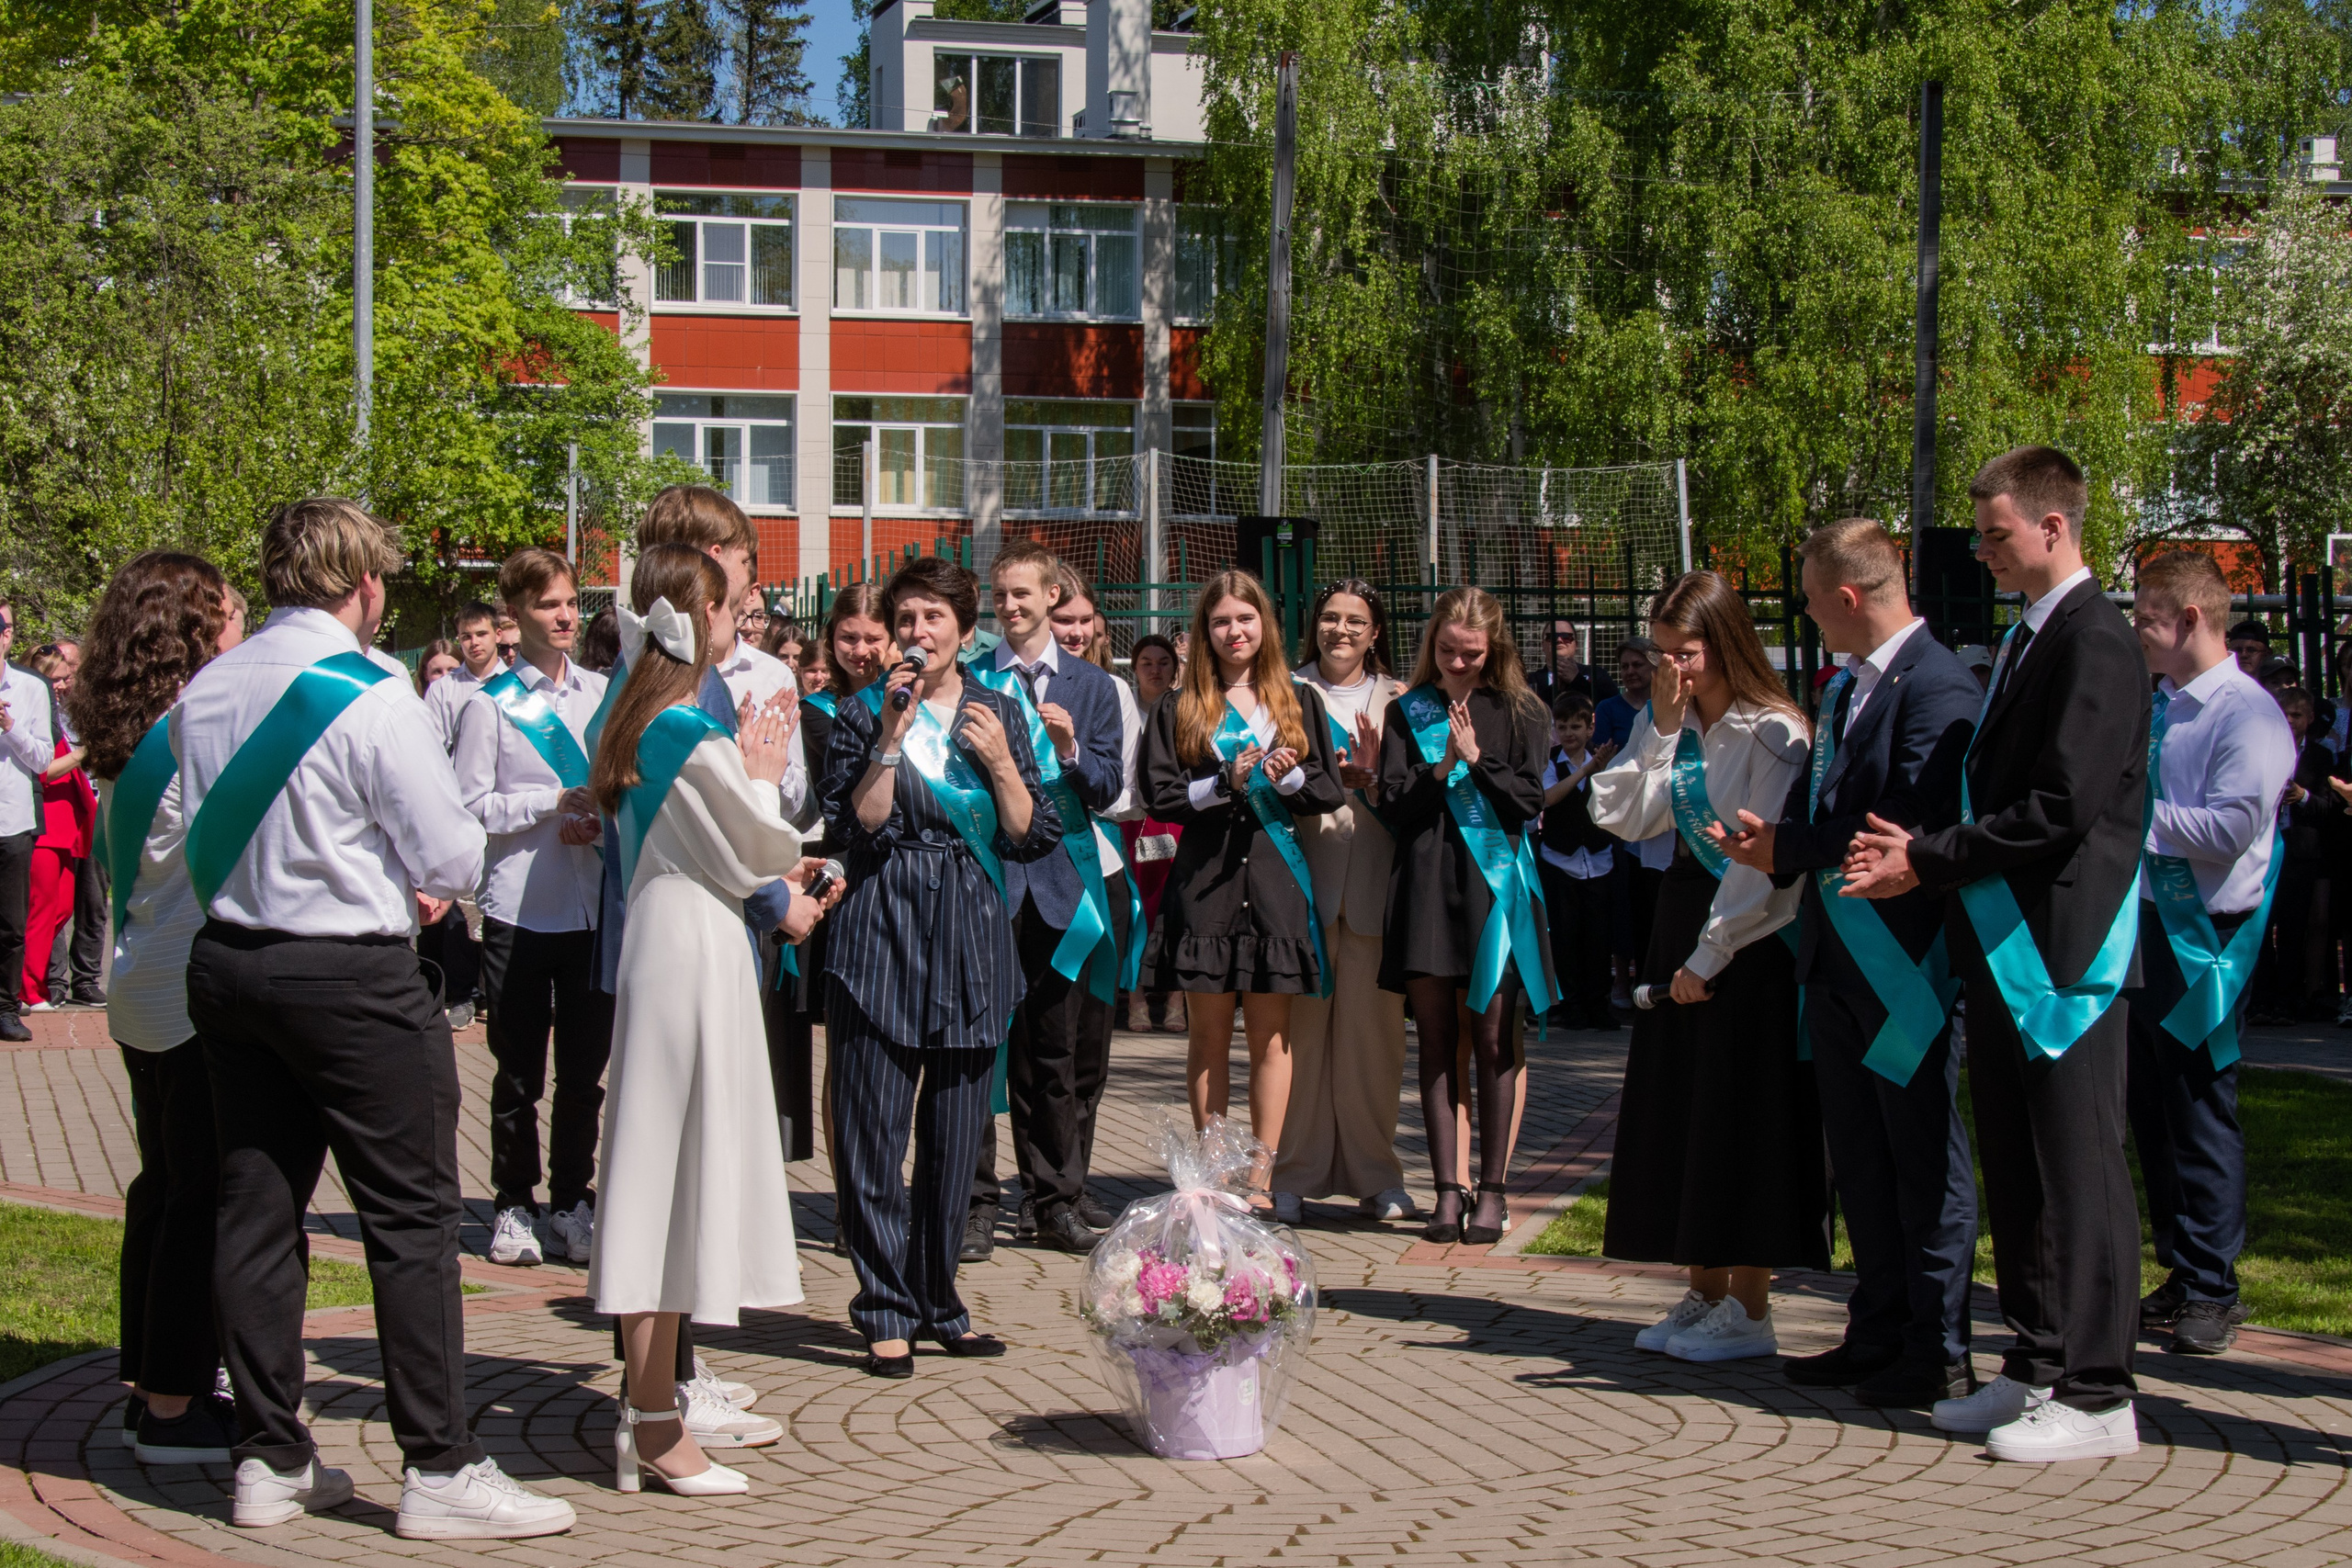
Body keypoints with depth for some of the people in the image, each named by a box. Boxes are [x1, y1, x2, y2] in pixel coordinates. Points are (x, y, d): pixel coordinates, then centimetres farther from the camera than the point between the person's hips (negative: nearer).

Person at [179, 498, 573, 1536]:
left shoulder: (205, 691, 6)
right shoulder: (372, 695, -15)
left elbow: (205, 833, 14)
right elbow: (452, 856, -13)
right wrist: (428, 879, 11)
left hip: (226, 963, 7)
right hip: (352, 975, -7)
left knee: (256, 1209, 11)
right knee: (412, 1218, 0)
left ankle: (269, 1459, 18)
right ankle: (439, 1470, 2)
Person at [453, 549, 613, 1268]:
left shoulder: (603, 694, 7)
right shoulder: (490, 705, -2)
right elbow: (471, 807, -7)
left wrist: (603, 819, -7)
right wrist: (556, 803, -14)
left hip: (594, 905, 3)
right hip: (519, 909, -3)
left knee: (585, 1070, 9)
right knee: (518, 1072, 6)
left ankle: (571, 1203, 21)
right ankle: (512, 1207, 17)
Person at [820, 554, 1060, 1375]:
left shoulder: (1000, 715, 10)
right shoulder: (863, 717, 4)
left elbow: (1036, 838, 6)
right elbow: (852, 829, -8)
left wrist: (998, 760, -7)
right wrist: (889, 740, -13)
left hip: (973, 939, 2)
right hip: (882, 938, -2)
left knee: (957, 1137, 7)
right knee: (873, 1132, -5)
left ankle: (938, 1305, 19)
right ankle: (887, 1314, 3)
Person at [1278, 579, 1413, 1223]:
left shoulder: (1398, 700, 16)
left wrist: (1374, 778, -9)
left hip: (1373, 879, 2)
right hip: (1305, 875, -1)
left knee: (1372, 1026, 0)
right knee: (1300, 1024, -4)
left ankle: (1373, 1174, 10)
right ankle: (1294, 1175, 3)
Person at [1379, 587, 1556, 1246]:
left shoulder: (1518, 712, 8)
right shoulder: (1408, 711, 10)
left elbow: (1530, 802, 2)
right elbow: (1392, 806, 2)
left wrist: (1477, 759, -9)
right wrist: (1443, 766, -12)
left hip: (1494, 878, -1)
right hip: (1427, 881, 1)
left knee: (1493, 1035, -4)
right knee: (1437, 1037, 1)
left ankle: (1493, 1189, 3)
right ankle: (1448, 1190, 5)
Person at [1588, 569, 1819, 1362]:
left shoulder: (1770, 732, -13)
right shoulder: (1666, 725, 9)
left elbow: (1762, 859, -16)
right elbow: (1624, 817, 2)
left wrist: (1708, 957, -15)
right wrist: (1662, 726, -5)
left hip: (1750, 940, -8)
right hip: (1681, 921, 8)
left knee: (1743, 1113, -3)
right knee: (1678, 1113, 9)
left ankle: (1748, 1309, 4)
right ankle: (1704, 1295, 18)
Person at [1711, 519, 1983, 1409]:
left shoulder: (1939, 689, -16)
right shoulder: (1843, 687, 13)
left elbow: (1911, 832, -24)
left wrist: (1788, 848, -15)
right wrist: (1775, 844, -6)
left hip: (1905, 967, -9)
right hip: (1837, 960, 9)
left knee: (1924, 1164, 1)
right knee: (1859, 1163, 15)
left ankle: (1939, 1355, 9)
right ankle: (1878, 1334, 25)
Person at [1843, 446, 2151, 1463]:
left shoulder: (2094, 643, -14)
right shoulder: (2025, 641, 16)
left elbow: (2064, 808, -22)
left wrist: (1928, 862, -16)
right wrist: (1920, 849, 2)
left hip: (2063, 949, -10)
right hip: (2005, 945, 10)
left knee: (2077, 1170, -3)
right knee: (2015, 1169, 14)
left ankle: (2096, 1396, 3)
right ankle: (2036, 1368, 23)